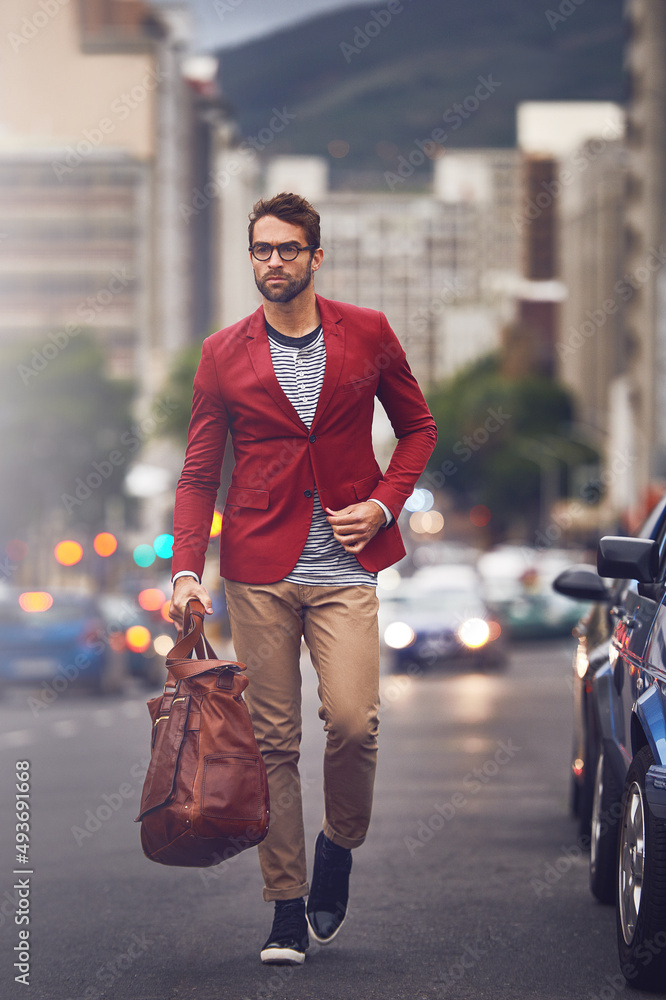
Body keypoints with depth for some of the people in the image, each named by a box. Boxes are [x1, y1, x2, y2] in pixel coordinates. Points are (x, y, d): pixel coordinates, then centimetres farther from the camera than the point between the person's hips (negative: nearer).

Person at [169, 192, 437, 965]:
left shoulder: (367, 335, 4)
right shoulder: (224, 353, 4)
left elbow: (417, 427, 15)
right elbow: (199, 472, 6)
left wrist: (382, 503, -1)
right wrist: (186, 569, -5)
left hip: (344, 567, 0)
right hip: (258, 569, 0)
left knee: (352, 721, -15)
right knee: (273, 740, 0)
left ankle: (338, 846, 14)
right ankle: (286, 907, 8)